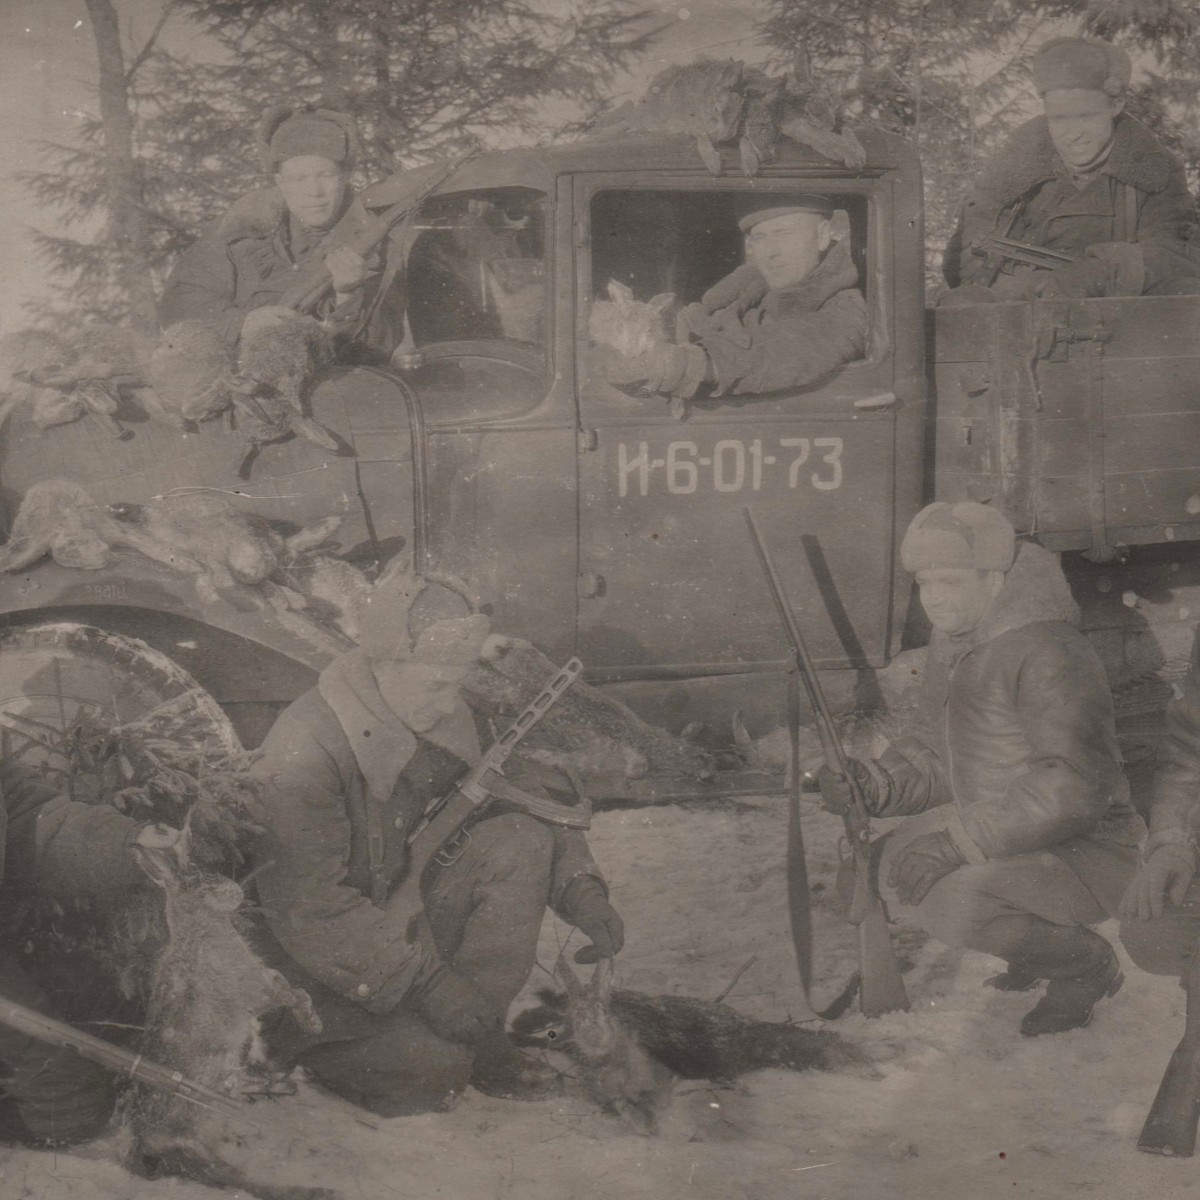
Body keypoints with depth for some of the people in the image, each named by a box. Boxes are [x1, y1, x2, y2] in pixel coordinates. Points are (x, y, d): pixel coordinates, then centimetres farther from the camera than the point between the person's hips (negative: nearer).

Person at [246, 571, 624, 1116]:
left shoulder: (449, 716, -6)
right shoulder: (307, 752, -28)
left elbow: (533, 790, 4)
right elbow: (305, 907, -29)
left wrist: (579, 885, -14)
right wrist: (424, 979, -32)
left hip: (406, 915, 7)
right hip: (318, 960, -7)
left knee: (521, 842, -13)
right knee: (434, 1064, -25)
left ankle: (481, 1038, -7)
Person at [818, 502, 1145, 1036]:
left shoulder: (1046, 653, -23)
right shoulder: (955, 639, 5)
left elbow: (1073, 785, -30)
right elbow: (943, 752, 14)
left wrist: (957, 840, -32)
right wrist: (872, 783, -6)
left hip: (1088, 850, -9)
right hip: (1008, 839, 9)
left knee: (952, 906, -30)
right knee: (888, 867, 9)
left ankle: (1088, 963, -2)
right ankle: (1043, 939, 17)